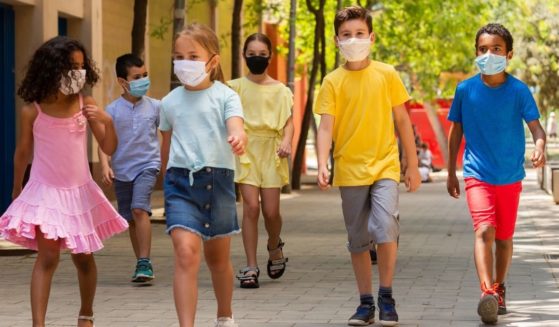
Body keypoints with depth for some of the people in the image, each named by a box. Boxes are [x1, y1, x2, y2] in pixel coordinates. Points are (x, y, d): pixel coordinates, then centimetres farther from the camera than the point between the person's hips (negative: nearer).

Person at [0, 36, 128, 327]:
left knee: (83, 258, 13)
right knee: (47, 256, -15)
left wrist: (107, 122, -19)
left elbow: (108, 149, 0)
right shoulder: (32, 111, -9)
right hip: (45, 192, -3)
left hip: (80, 192, 3)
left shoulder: (85, 105, -4)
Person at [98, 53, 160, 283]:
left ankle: (144, 263, -21)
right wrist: (105, 166, -21)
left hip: (147, 165, -2)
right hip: (121, 169, 2)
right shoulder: (113, 110, -3)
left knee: (139, 210, -22)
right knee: (131, 219, 10)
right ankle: (141, 264, 23)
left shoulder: (154, 106, -1)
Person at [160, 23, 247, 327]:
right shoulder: (170, 102, 6)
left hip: (217, 179, 0)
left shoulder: (225, 96, -3)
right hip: (181, 180, 0)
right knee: (186, 254, -18)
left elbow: (236, 126, -21)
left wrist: (238, 137, -44)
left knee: (218, 257, 16)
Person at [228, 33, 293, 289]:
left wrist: (286, 141, -14)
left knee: (271, 210, -3)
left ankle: (275, 247, 30)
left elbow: (288, 121, 4)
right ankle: (251, 267, -7)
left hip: (271, 152, 1)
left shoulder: (280, 90, 6)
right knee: (250, 206, -12)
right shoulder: (236, 87, 6)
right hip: (246, 150, 0)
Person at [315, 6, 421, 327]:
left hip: (384, 166, -1)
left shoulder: (387, 75, 2)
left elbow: (402, 121, 8)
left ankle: (387, 297, -3)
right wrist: (322, 164, -21)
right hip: (350, 170, 1)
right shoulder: (333, 81, 0)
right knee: (358, 241, 8)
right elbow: (326, 126, -6)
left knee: (385, 229, -18)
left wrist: (413, 165, 8)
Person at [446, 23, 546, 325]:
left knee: (504, 237, 12)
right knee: (484, 229, -20)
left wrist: (539, 146, -33)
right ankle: (487, 293, -32)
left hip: (510, 177, 1)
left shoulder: (518, 90, -6)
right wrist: (451, 173, 10)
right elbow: (456, 131, 8)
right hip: (477, 175, -1)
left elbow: (535, 124, -10)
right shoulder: (465, 90, -2)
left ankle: (499, 289, 34)